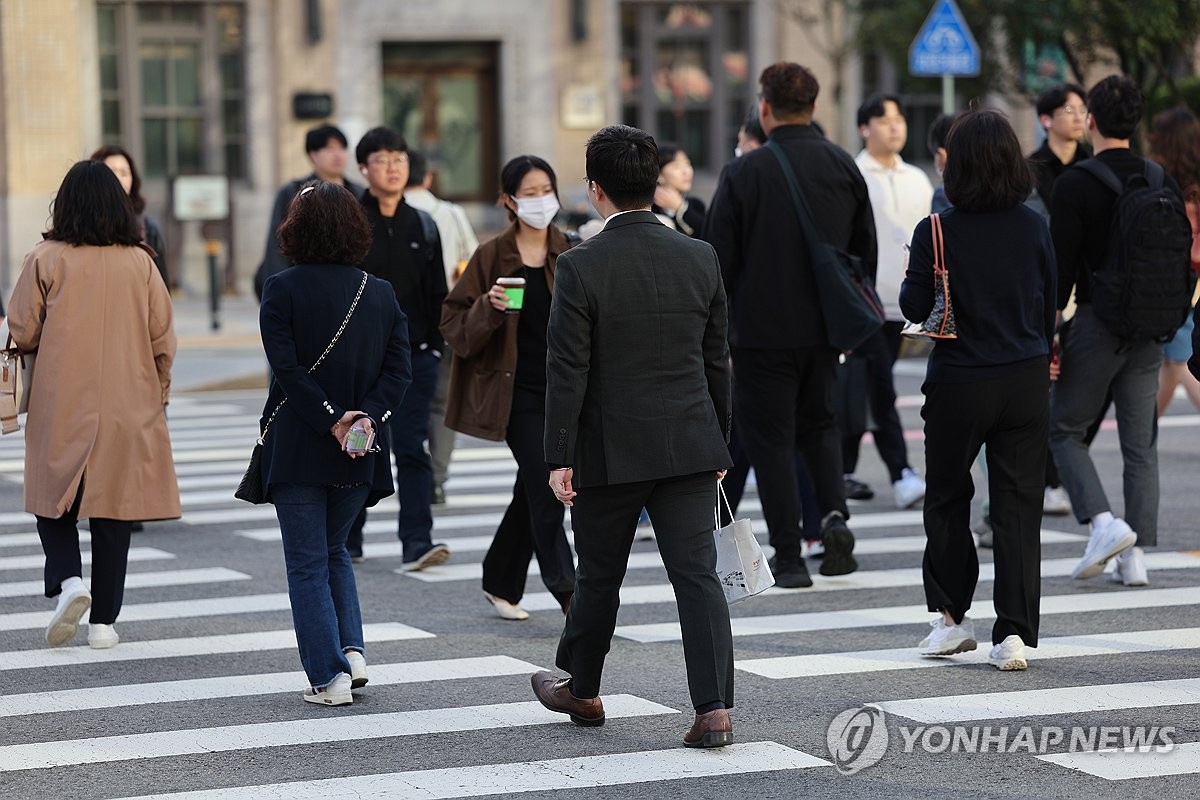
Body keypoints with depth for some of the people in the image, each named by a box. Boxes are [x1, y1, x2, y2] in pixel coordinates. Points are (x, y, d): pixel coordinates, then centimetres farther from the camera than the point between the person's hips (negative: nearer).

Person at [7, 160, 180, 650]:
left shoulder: (45, 261, -7)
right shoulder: (140, 264, -2)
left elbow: (22, 333, -3)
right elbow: (163, 338, 1)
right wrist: (158, 392, 16)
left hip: (61, 407, -1)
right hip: (127, 407, 2)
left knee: (54, 499, 12)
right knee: (115, 506, 7)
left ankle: (67, 580, -12)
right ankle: (103, 622, 8)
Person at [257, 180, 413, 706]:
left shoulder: (281, 290, -8)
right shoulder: (381, 294, 5)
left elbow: (287, 368, -16)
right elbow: (398, 370, -2)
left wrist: (332, 421, -15)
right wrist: (366, 417, -11)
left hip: (298, 447, -4)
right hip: (362, 455, 4)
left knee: (308, 563, 4)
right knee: (333, 550, 23)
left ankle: (329, 677, -1)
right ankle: (352, 650, 9)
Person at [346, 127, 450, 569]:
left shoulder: (422, 226, 10)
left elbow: (437, 293, 14)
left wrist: (436, 345, 6)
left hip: (414, 355, 2)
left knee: (413, 449, -5)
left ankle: (417, 542, -9)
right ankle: (346, 541, 18)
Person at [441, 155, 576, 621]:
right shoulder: (492, 258, -3)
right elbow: (455, 325, -2)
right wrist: (489, 307, -20)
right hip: (515, 391, -4)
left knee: (533, 493, 11)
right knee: (546, 488, -13)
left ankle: (501, 584, 27)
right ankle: (567, 593, -14)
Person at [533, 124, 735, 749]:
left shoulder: (581, 267, -12)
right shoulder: (700, 258, 1)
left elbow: (567, 369, -12)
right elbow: (717, 359, 8)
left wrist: (560, 457, -6)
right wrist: (719, 443, 18)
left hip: (609, 451, -2)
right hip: (689, 446, 3)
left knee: (599, 577, 14)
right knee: (697, 574, -1)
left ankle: (580, 690, 33)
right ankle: (714, 709, -10)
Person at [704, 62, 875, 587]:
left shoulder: (743, 173, -12)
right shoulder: (845, 168, 2)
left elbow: (719, 258, -9)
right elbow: (866, 251, 9)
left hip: (762, 328, -4)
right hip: (823, 326, 4)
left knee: (770, 435, 4)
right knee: (818, 422, 21)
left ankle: (788, 556, 2)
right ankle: (833, 514, -2)